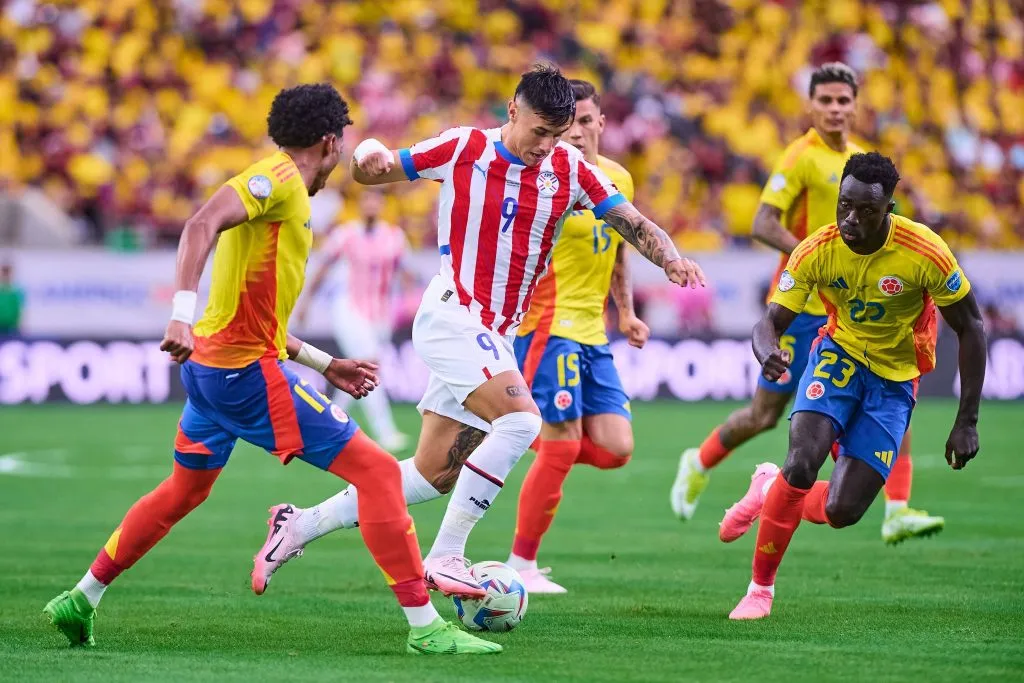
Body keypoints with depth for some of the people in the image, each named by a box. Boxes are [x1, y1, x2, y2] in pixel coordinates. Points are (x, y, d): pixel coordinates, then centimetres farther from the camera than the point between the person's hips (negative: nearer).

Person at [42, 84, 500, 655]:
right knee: (378, 471, -10)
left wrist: (327, 365, 22)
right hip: (248, 371, -10)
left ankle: (81, 601, 36)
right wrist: (183, 313, -37)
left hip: (212, 365, 10)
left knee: (183, 492, 28)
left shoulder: (286, 193, 20)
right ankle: (425, 626, -12)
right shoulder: (279, 179, -10)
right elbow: (203, 224, -27)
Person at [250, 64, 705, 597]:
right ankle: (445, 556, -21)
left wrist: (671, 260, -21)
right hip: (451, 314, -6)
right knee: (519, 418, -27)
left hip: (495, 338, 6)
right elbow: (372, 172, 5)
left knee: (436, 475, 8)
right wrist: (369, 157, -19)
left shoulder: (569, 169, 2)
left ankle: (302, 527, 23)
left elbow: (632, 222, -2)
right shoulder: (461, 149, -6)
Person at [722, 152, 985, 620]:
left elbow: (970, 327, -12)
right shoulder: (817, 251, -19)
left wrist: (967, 421, -14)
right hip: (839, 353, 0)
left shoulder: (925, 252, -24)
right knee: (802, 462, -27)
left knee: (841, 511, -10)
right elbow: (771, 322, -16)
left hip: (895, 379, 0)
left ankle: (771, 491, 26)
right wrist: (768, 353, -43)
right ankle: (761, 588, -6)